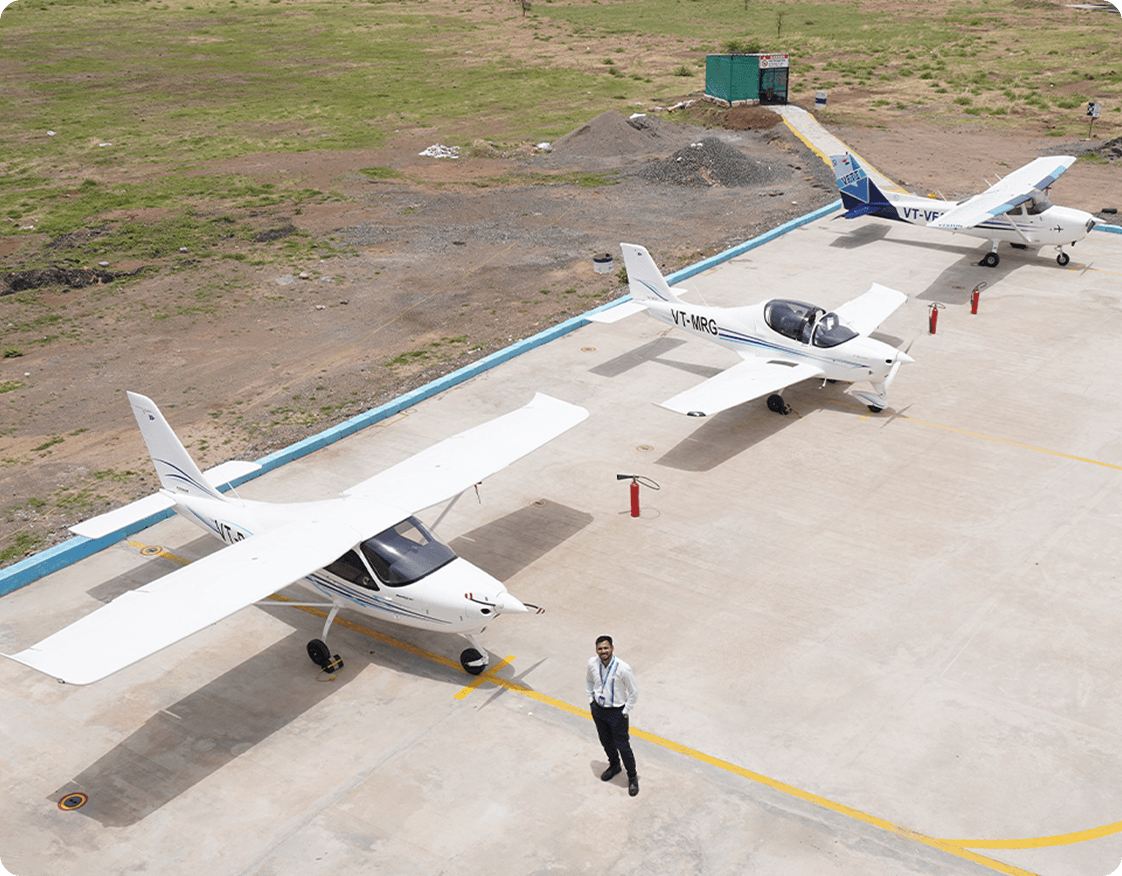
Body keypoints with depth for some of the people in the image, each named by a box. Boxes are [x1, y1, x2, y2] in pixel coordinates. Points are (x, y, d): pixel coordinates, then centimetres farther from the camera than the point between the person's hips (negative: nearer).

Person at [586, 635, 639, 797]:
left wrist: (625, 712, -11)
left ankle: (632, 777, 26)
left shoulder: (623, 669, -26)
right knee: (606, 742, 24)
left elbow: (634, 692, -14)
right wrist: (591, 699, 9)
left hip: (617, 712, -5)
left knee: (622, 746, 4)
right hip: (598, 709, 5)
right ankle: (614, 766, 50)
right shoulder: (592, 663, -12)